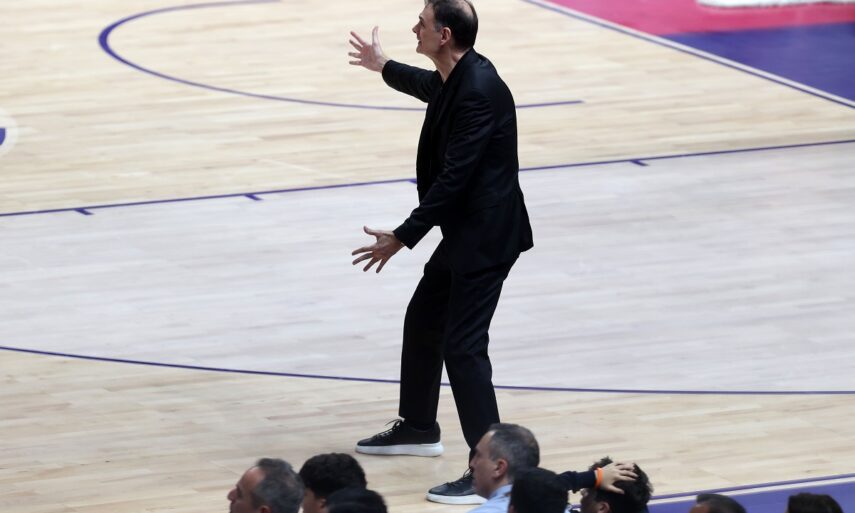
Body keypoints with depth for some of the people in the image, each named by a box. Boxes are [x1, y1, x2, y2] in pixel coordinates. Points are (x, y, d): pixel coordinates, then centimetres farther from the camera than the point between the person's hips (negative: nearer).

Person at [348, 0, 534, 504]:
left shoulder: (478, 91, -26)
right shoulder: (458, 75, 5)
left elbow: (453, 178, -27)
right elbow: (434, 89, 32)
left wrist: (403, 237, -24)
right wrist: (385, 67, 49)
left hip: (486, 236, -11)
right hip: (466, 231, 11)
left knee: (463, 346, -11)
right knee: (422, 322, 22)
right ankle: (418, 428, 40)